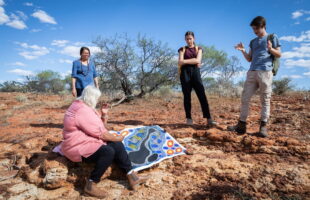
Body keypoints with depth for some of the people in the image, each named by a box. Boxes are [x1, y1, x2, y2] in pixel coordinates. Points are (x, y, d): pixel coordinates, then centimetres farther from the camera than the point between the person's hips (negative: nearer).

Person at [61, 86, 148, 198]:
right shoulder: (83, 110, -22)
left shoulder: (85, 107, 11)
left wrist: (104, 114, 1)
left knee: (117, 145, -4)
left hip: (89, 140, 10)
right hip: (78, 146, -10)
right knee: (108, 151, -30)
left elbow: (100, 127, 16)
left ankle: (132, 177, -4)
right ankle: (90, 185, -15)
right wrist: (116, 138, -8)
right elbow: (100, 133, -21)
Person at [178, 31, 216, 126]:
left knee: (202, 95, -8)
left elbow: (198, 60, -3)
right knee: (187, 96, -2)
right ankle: (189, 118, 4)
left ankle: (209, 119, -9)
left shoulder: (198, 49, 15)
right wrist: (193, 61, -2)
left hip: (195, 72, 0)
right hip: (185, 73, 0)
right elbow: (180, 62, -2)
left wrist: (185, 61, -4)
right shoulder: (182, 49, 13)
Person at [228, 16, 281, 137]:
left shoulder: (272, 37, 10)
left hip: (265, 72, -4)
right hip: (252, 72, 5)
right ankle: (241, 125, 3)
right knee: (245, 98, -1)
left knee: (265, 100, -3)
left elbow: (279, 54, 6)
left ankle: (263, 127, 1)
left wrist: (270, 49, -14)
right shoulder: (253, 41, 22)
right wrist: (242, 51, 4)